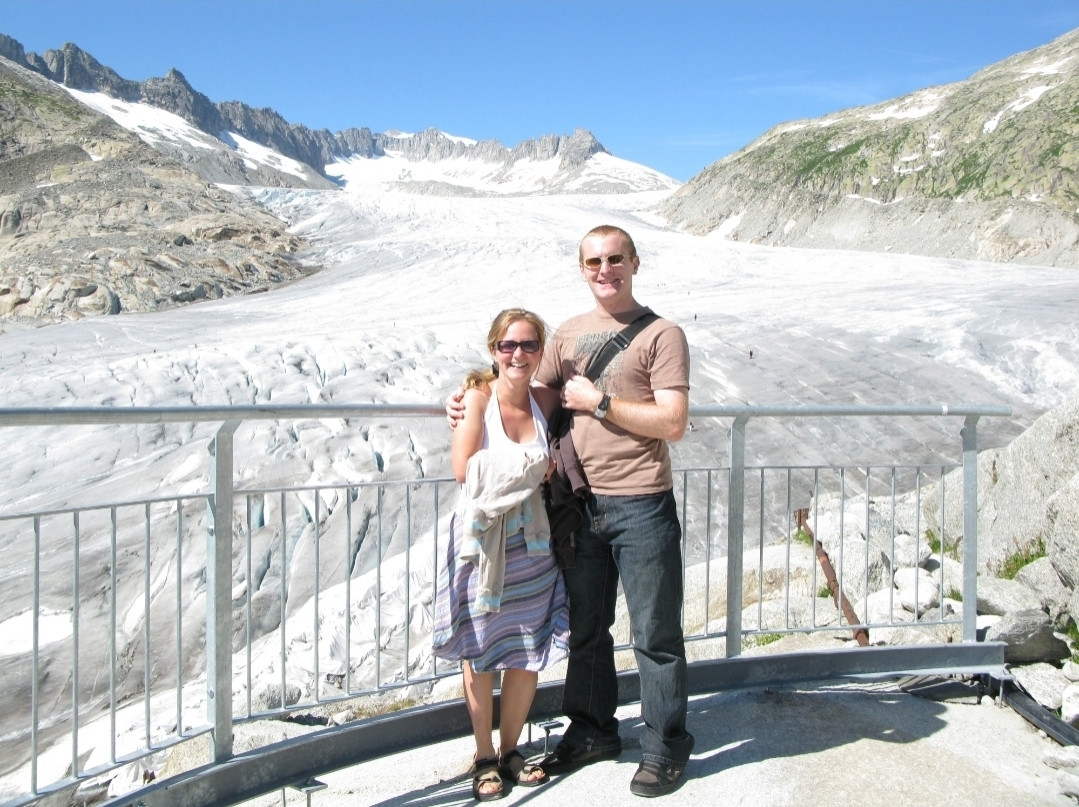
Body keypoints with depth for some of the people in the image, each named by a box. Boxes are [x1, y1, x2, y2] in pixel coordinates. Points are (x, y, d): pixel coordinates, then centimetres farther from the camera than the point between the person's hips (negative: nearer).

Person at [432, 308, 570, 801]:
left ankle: (510, 749, 29)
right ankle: (484, 757, 24)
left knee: (530, 650, 9)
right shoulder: (478, 396, -10)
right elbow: (463, 469, -16)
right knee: (480, 651, 7)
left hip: (529, 538, 4)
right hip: (481, 535, -4)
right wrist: (528, 464, -12)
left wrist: (550, 471, -4)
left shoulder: (542, 402, 3)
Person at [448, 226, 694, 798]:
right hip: (580, 504, 6)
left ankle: (664, 749, 22)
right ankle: (593, 731, 35)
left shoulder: (661, 334, -5)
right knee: (584, 627, 17)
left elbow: (673, 423, -13)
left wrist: (598, 402, -14)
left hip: (640, 507, -5)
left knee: (655, 634, 5)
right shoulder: (568, 333, 12)